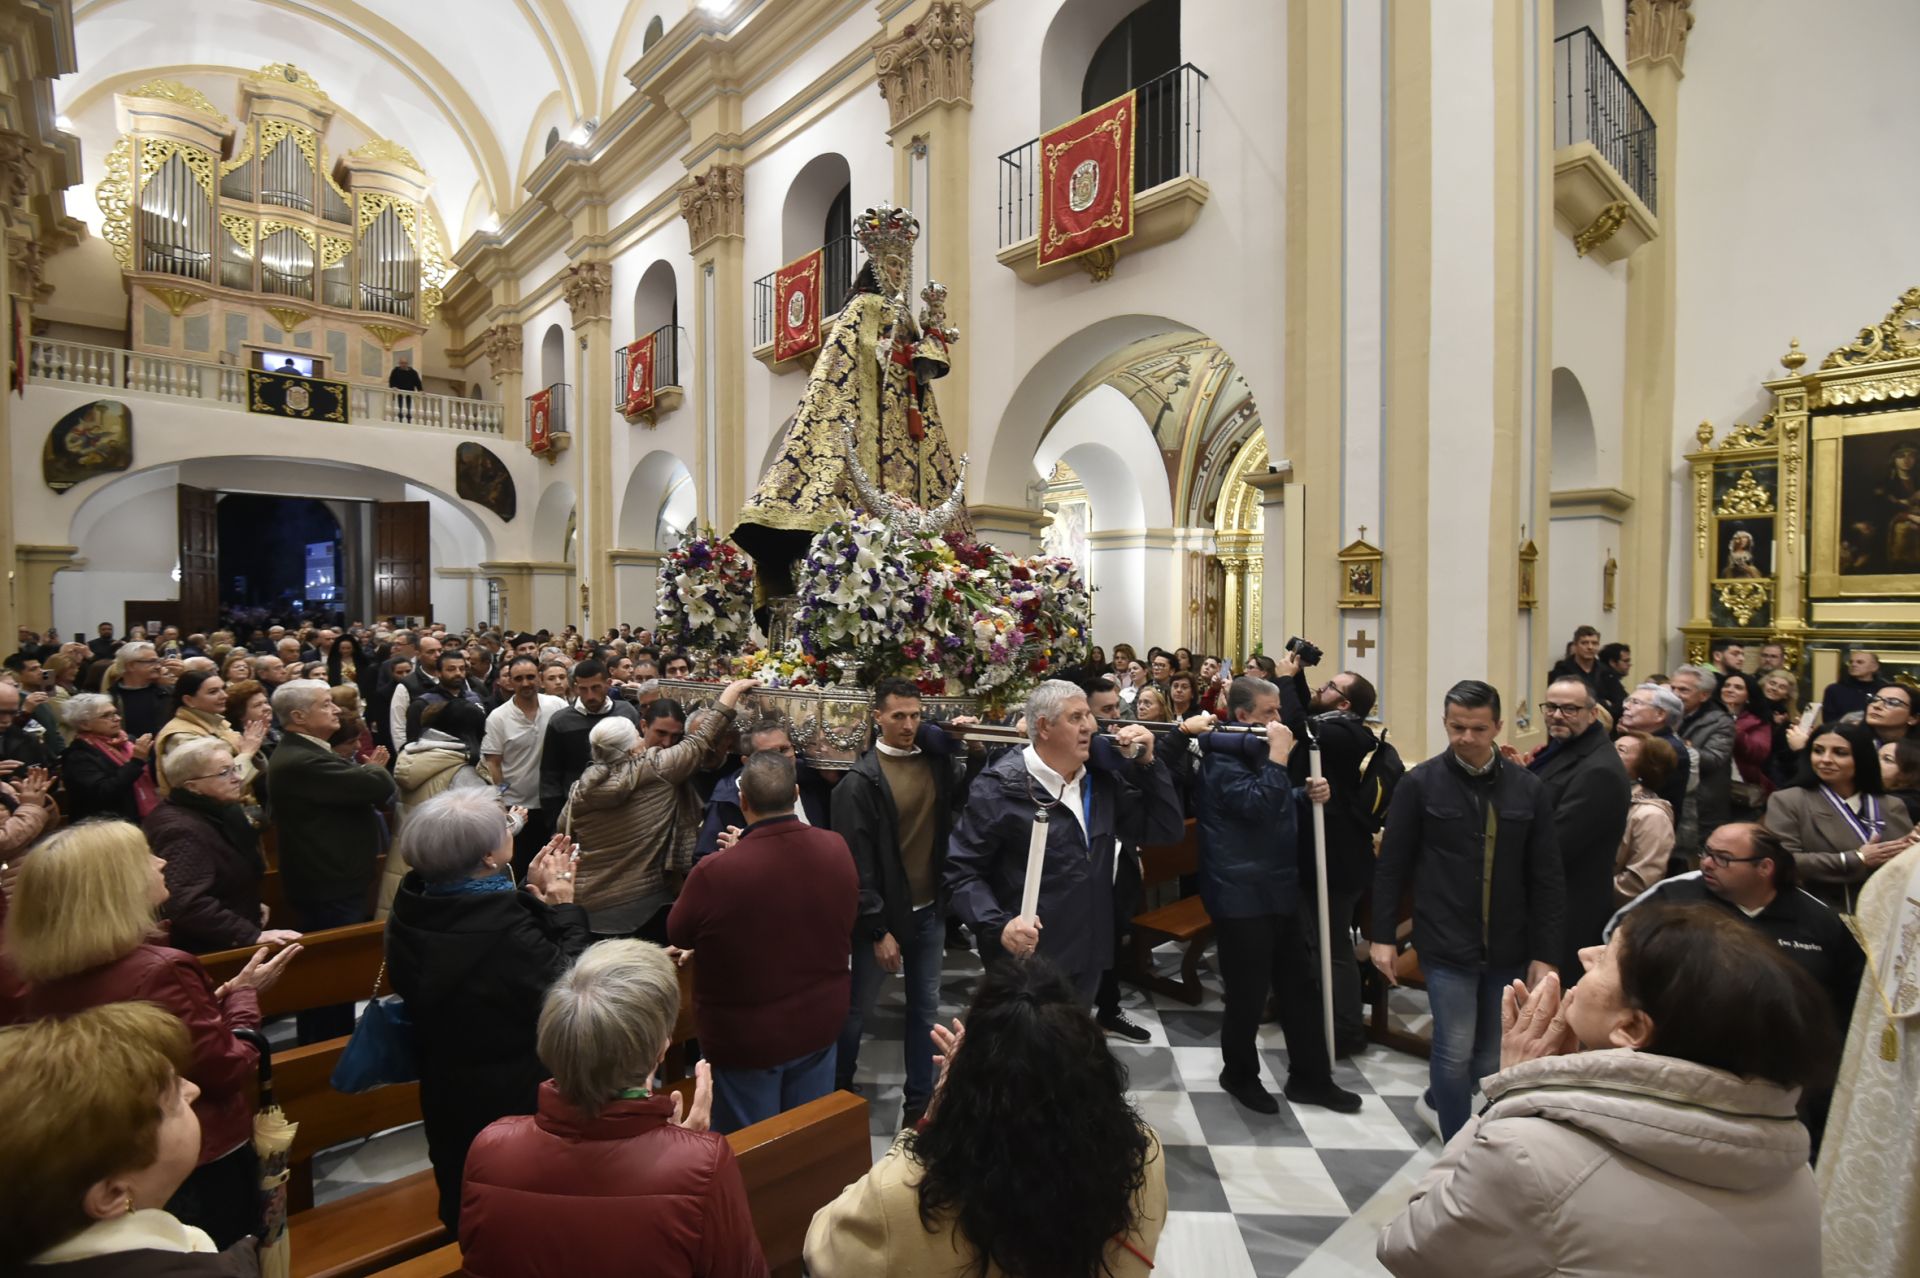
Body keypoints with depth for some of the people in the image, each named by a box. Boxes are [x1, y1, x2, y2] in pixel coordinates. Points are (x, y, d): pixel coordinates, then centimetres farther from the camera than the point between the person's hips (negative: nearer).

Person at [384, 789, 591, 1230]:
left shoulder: (412, 911, -13)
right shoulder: (507, 933, -37)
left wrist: (532, 897, -4)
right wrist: (564, 909, -17)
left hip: (445, 1099, 7)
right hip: (514, 1103, -7)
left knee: (464, 1206, 29)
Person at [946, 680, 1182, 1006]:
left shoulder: (1101, 778, 4)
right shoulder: (1000, 788, -14)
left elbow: (1166, 831, 3)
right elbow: (961, 870, -13)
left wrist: (1148, 763, -7)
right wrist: (999, 926, -26)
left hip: (1087, 956, 6)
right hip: (1025, 959, -6)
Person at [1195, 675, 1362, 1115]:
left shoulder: (1259, 750, 14)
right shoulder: (1221, 759, -17)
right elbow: (1258, 805, -29)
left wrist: (1308, 794, 5)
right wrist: (1278, 757, -27)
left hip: (1280, 889, 9)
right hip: (1242, 896, -9)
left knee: (1301, 984, 15)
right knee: (1248, 994, 4)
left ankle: (1310, 1077, 28)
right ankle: (1239, 1074, 25)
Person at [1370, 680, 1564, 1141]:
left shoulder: (1528, 788, 0)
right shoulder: (1420, 783, -7)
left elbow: (1547, 879, 3)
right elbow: (1392, 865, -2)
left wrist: (1545, 954, 1)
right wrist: (1383, 935, -2)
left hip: (1507, 948, 3)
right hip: (1447, 945, -3)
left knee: (1493, 1057, 14)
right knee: (1456, 1051, -3)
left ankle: (1438, 1098, 43)